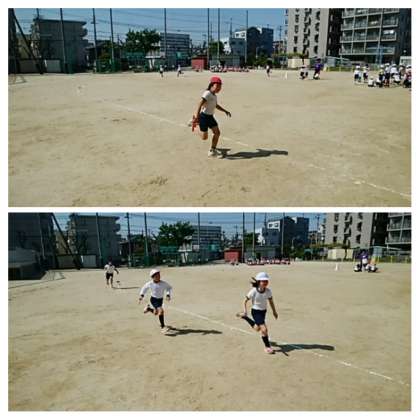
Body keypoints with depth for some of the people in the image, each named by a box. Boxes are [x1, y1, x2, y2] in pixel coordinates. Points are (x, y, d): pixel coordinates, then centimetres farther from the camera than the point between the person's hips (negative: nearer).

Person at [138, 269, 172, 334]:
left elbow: (169, 287, -3)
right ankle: (163, 327, -13)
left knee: (156, 313, 21)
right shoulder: (150, 284, -19)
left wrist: (168, 295, -15)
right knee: (161, 311, -23)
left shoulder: (163, 283, -21)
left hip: (160, 299, 4)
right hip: (154, 299, -3)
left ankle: (148, 308, 52)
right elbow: (144, 288, 2)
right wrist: (141, 295, -6)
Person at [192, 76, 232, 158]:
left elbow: (216, 105, 29)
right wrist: (197, 116, -37)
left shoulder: (214, 96, 10)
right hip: (204, 116, -8)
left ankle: (212, 151, 15)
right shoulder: (207, 94, -18)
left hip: (210, 117, 8)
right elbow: (200, 104, -27)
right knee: (204, 137, -1)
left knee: (217, 133, 2)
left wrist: (225, 111, 26)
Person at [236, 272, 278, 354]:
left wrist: (274, 311, 6)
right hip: (256, 311, -6)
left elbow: (271, 301, 3)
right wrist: (245, 311, -20)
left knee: (257, 328, 24)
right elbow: (245, 301, -13)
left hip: (263, 311, 6)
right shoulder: (253, 291, -25)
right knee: (264, 329, -16)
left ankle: (244, 317, 45)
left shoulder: (268, 291, -14)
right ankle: (267, 346, 5)